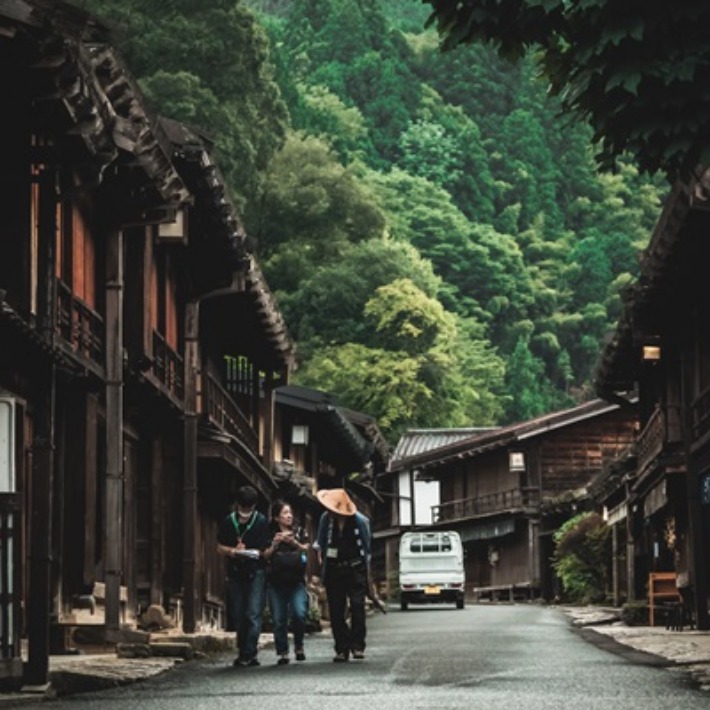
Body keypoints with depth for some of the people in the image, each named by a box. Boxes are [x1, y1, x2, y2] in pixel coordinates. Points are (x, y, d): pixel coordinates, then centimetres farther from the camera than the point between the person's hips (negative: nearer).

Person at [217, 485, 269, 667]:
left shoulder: (261, 522, -2)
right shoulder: (228, 522, 6)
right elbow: (220, 547, 11)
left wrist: (256, 553, -19)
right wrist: (233, 551, -8)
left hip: (256, 572, -3)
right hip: (235, 573, 3)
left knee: (254, 614, -11)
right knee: (238, 616, 5)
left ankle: (248, 654, -11)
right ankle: (246, 652, 17)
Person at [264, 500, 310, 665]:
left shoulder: (299, 533, 13)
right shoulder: (271, 535, 9)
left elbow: (306, 549, 1)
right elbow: (265, 556, 2)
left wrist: (295, 543, -15)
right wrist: (274, 545, -14)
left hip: (296, 582, 0)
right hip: (276, 583, 0)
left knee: (299, 613, -17)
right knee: (278, 619, -3)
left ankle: (298, 645, 4)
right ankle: (282, 653, 4)